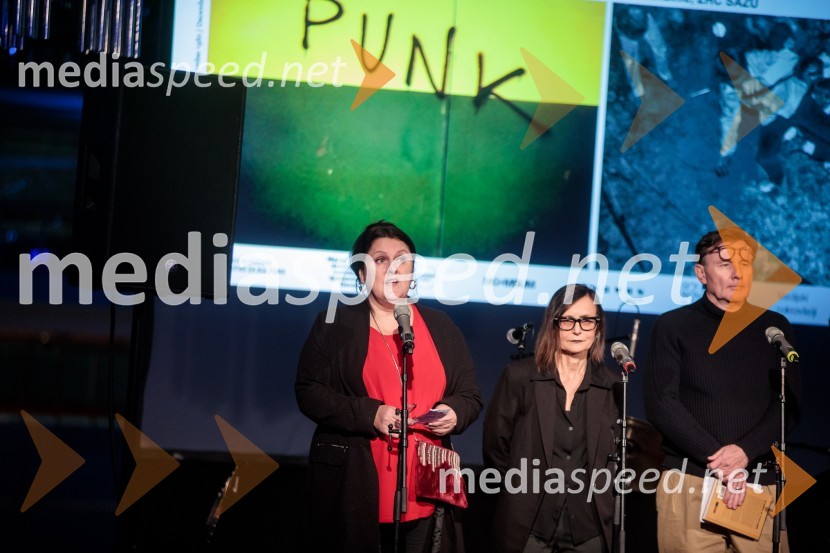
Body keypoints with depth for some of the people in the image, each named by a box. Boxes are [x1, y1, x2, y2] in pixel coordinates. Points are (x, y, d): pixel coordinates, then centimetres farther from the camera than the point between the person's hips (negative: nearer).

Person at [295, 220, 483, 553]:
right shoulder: (335, 325, 3)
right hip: (353, 487, -3)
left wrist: (454, 413, -8)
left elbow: (470, 396, 15)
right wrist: (368, 414, -17)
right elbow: (309, 391, -4)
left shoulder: (441, 328, 13)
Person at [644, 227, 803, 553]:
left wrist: (744, 452, -12)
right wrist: (719, 461, -12)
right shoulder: (672, 327, 6)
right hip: (690, 479, -2)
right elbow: (661, 404, -3)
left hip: (761, 483, 2)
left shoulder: (775, 328, 13)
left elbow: (789, 405, 5)